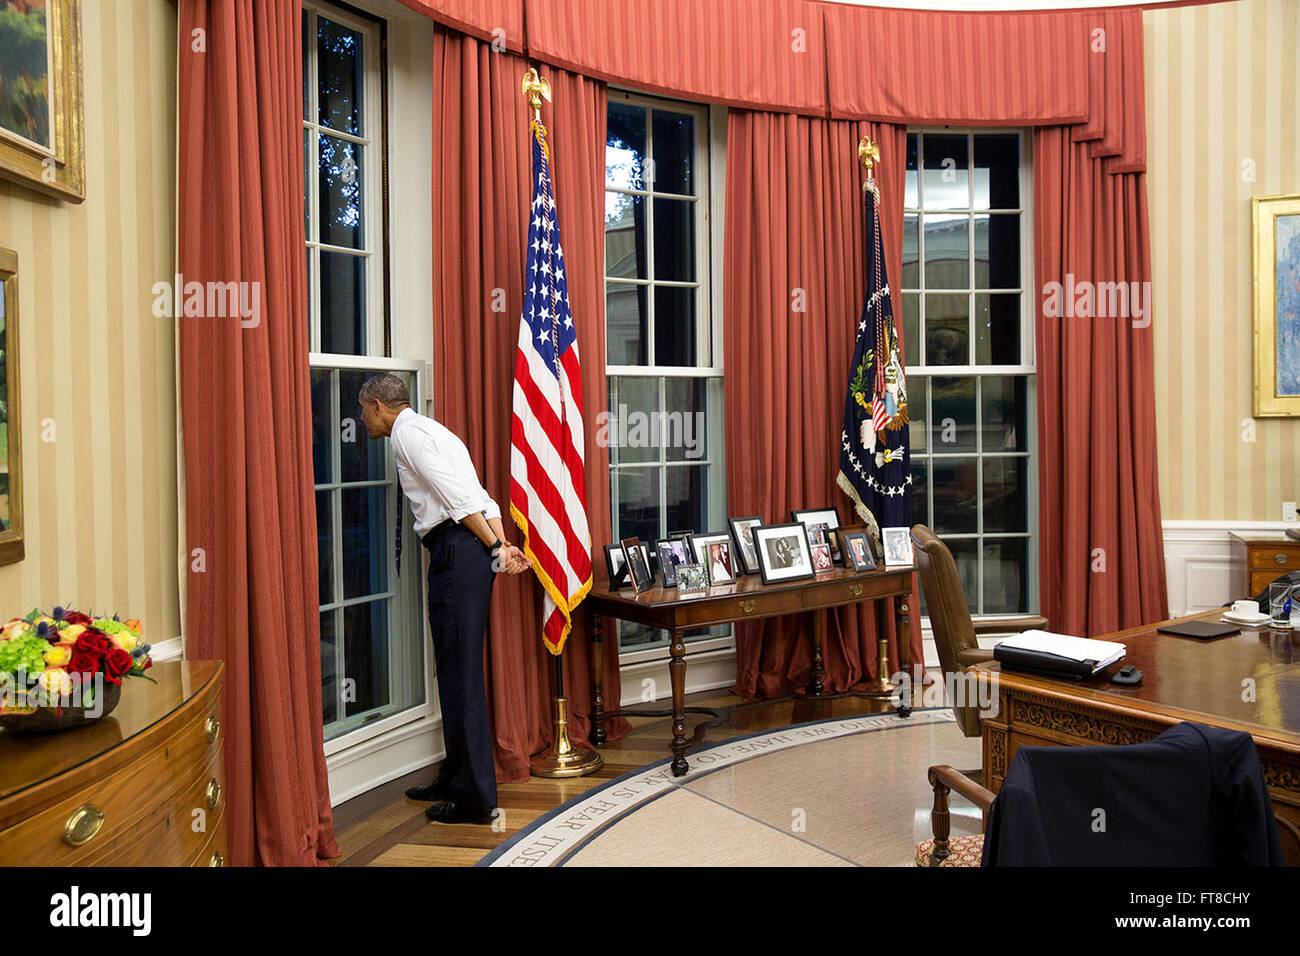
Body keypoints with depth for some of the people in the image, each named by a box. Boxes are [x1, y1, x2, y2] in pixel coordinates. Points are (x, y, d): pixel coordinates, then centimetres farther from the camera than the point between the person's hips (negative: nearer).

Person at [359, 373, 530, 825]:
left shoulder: (406, 432, -5)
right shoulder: (432, 431, 26)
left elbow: (456, 495, -15)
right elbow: (481, 498, 16)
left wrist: (495, 548, -12)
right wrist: (502, 544, 6)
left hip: (454, 550, -10)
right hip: (470, 550, 10)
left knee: (461, 674, -4)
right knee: (456, 670, 17)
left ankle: (476, 797, 3)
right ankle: (455, 779, 29)